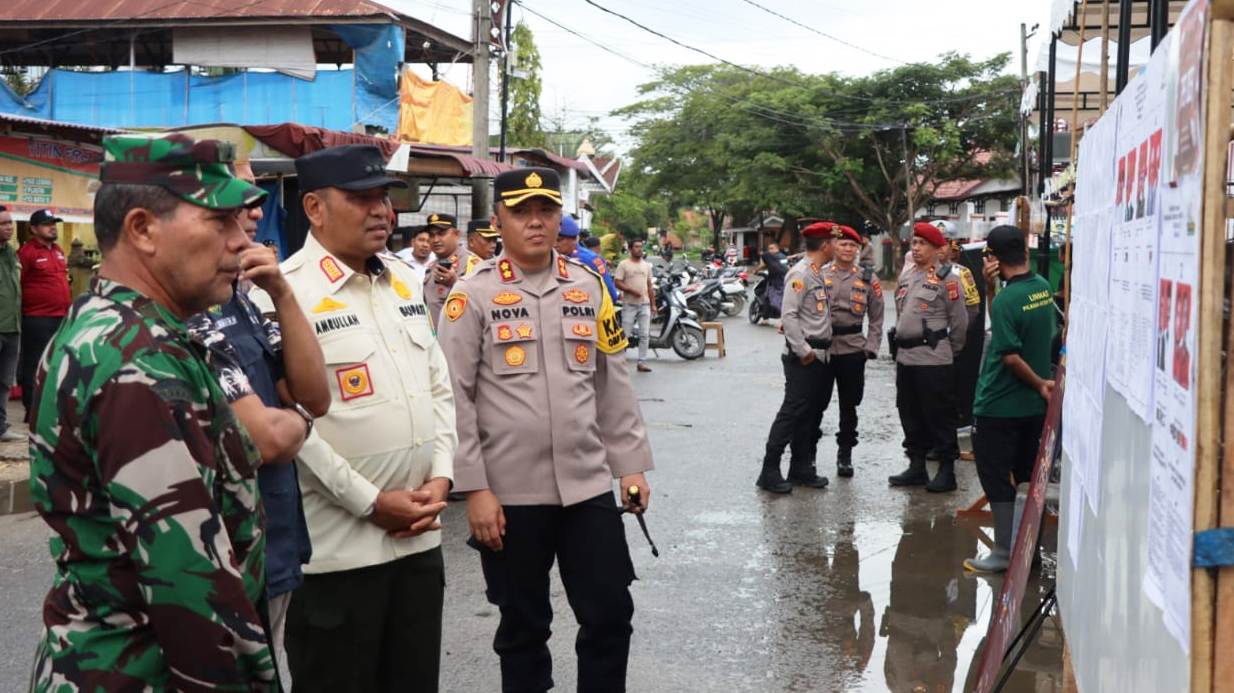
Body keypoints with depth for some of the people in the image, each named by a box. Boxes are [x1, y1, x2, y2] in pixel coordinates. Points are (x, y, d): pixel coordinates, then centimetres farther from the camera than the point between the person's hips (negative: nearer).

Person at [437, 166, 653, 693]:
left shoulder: (588, 288, 7)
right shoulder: (472, 296, -4)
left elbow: (614, 384, 12)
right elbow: (455, 399, -7)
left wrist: (631, 465, 8)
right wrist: (475, 489, -11)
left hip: (588, 485, 3)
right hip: (510, 494, -3)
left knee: (611, 615, 6)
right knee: (523, 626, 11)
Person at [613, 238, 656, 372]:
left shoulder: (646, 265, 14)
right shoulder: (623, 264, -2)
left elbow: (650, 286, 16)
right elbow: (617, 282, -8)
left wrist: (653, 304, 11)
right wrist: (631, 290, -20)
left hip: (644, 304, 5)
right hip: (629, 304, -5)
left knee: (645, 335, 2)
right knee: (625, 334, -4)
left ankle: (642, 362, 8)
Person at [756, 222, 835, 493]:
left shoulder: (819, 274, 15)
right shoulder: (800, 273, -13)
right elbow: (788, 315, -19)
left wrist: (822, 349, 9)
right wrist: (803, 351, -19)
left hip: (820, 355, 9)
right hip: (803, 357, -9)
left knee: (812, 413, 11)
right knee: (793, 412, -9)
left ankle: (801, 468, 18)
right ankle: (769, 472, -5)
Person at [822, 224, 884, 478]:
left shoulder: (868, 278, 6)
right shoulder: (819, 274, 1)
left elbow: (876, 318, 8)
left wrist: (871, 348, -1)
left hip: (853, 349, 1)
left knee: (849, 405, 9)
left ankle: (845, 455, 21)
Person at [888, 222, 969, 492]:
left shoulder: (946, 278, -9)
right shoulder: (906, 276, 14)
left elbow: (960, 321, -6)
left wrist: (949, 350, 3)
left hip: (933, 359, -8)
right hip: (905, 356, 8)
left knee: (939, 416, -2)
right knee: (910, 414, 13)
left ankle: (947, 471, 5)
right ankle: (916, 466, 23)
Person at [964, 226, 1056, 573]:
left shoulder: (1004, 300, -22)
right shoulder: (1043, 288, 1)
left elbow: (1011, 357, -22)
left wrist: (1040, 383, -12)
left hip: (1001, 405, -7)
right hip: (1035, 403, 7)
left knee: (996, 478, 3)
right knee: (1030, 477, 16)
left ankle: (1004, 551, 7)